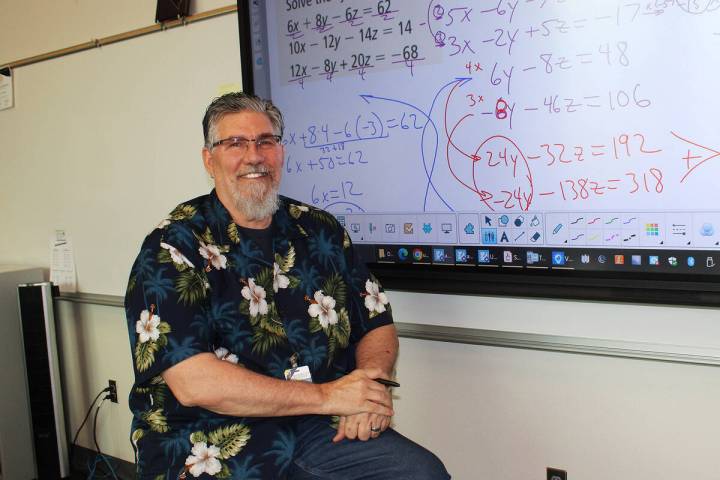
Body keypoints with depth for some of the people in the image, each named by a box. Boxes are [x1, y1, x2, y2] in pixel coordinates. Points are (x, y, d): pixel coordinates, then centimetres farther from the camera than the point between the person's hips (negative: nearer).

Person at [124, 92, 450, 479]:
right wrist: (326, 396, -17)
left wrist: (368, 388, -11)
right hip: (215, 447, -3)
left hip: (320, 432, 4)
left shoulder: (319, 230, 7)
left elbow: (377, 325, 11)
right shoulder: (172, 247, -8)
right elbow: (193, 383, -17)